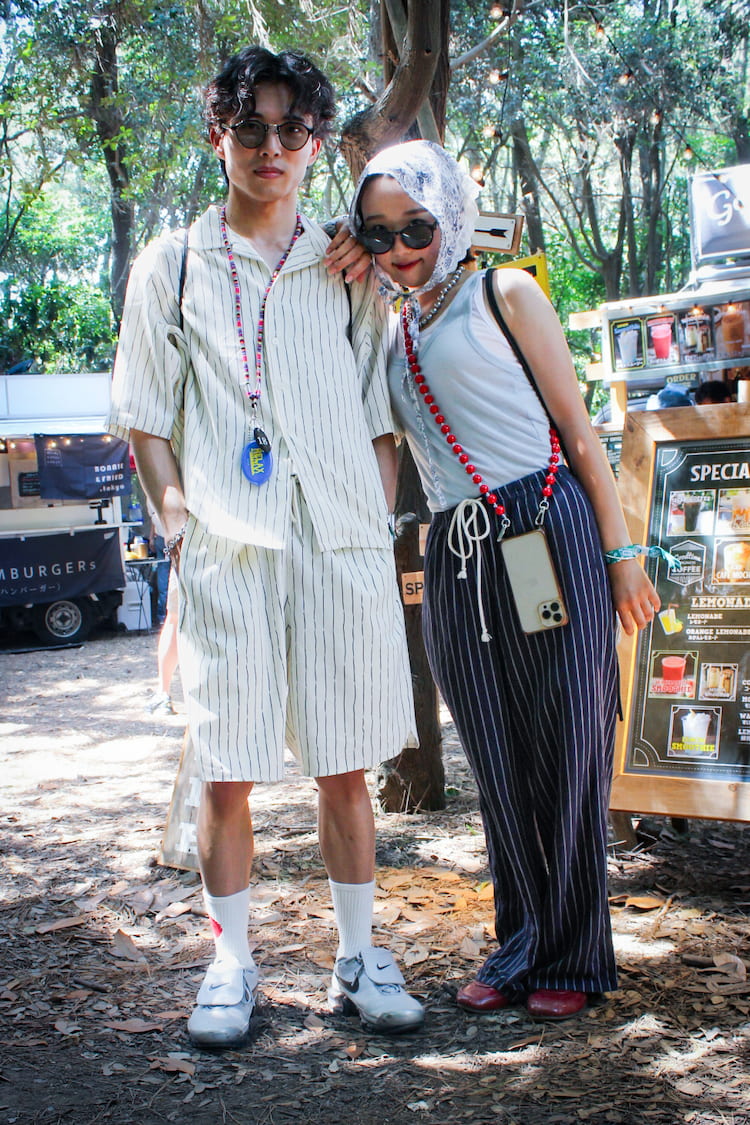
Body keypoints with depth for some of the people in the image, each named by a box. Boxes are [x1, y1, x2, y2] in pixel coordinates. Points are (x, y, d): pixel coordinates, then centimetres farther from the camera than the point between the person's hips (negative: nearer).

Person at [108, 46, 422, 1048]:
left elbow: (379, 417, 16)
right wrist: (176, 508, -4)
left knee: (345, 765, 5)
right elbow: (144, 417, 10)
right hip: (224, 550, -1)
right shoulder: (172, 267, 10)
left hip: (343, 543, 2)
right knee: (227, 770, 1)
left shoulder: (347, 272, 15)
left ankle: (358, 958, 17)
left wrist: (383, 528, 6)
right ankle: (231, 965, 14)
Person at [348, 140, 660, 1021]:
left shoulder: (505, 294, 3)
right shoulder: (387, 332, 18)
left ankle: (570, 957, 14)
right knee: (497, 767, 8)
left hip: (549, 535, -5)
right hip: (455, 557, 5)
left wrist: (619, 553, -5)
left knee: (565, 754, 1)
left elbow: (579, 432, 0)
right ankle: (519, 946, 23)